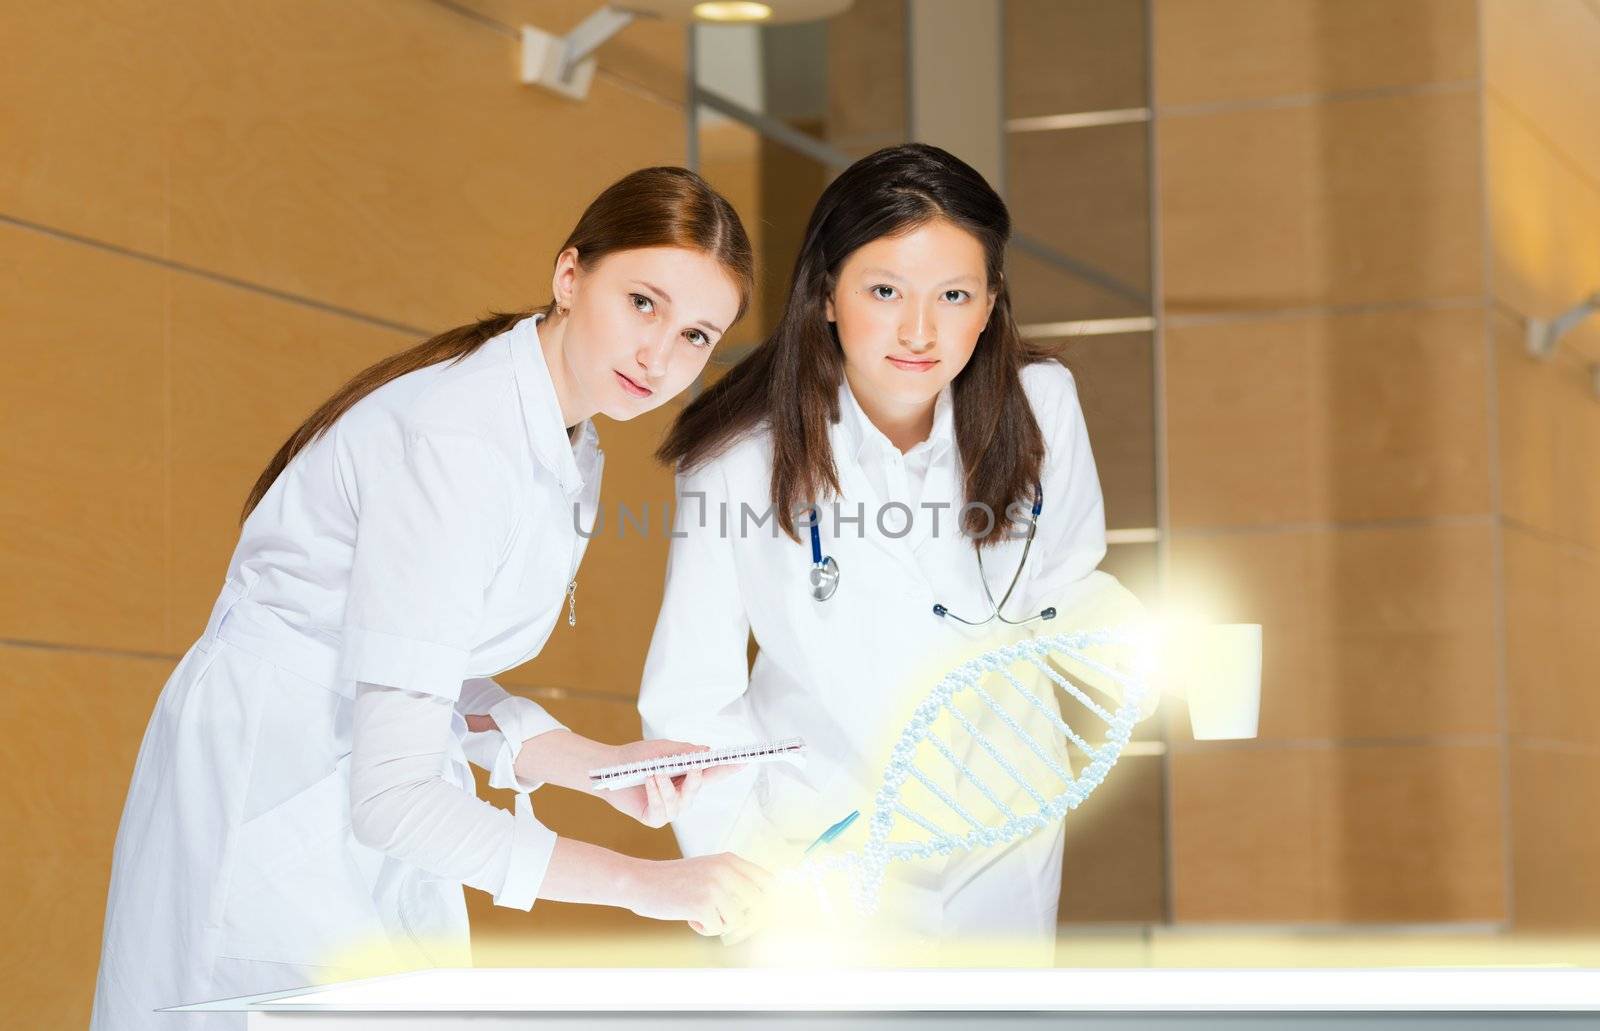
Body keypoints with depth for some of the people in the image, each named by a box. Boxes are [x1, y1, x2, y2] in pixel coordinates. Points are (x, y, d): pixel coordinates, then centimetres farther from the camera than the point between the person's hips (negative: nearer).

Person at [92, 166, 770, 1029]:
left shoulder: (570, 450, 6)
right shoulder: (454, 440, -24)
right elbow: (391, 790, -27)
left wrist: (602, 765, -3)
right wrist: (638, 881, -29)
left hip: (379, 823, 9)